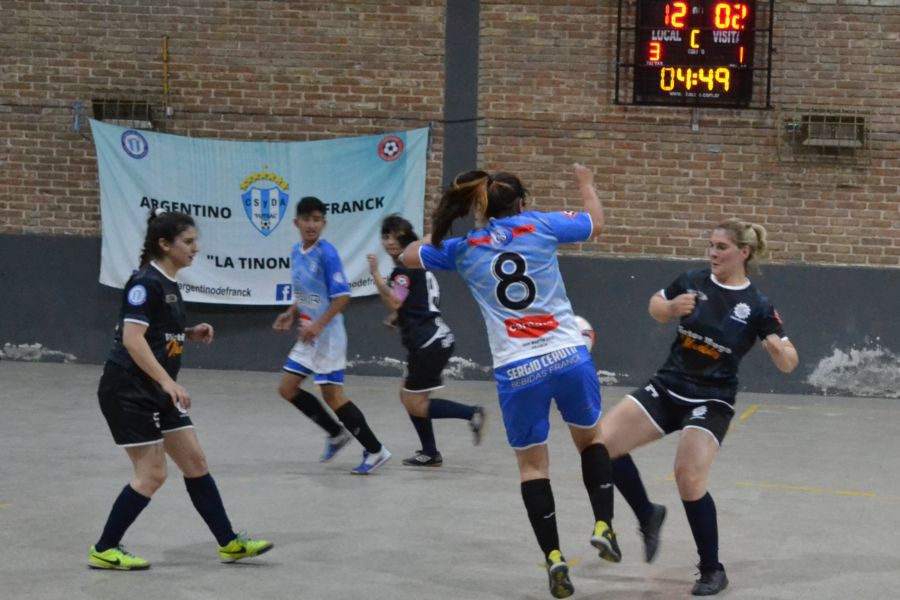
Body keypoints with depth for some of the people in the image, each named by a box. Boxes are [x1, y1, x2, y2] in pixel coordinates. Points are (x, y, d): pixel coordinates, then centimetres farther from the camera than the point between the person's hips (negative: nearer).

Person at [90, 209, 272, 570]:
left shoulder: (168, 284, 11)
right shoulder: (145, 283, -17)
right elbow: (132, 338, -26)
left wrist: (190, 335, 6)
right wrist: (168, 381, -32)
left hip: (156, 392, 9)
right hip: (128, 391, -9)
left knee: (195, 463, 8)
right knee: (152, 473, -6)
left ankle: (229, 543, 14)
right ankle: (104, 551, 5)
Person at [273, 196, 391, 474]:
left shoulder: (327, 253, -17)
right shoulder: (296, 252, 7)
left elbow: (342, 296, -19)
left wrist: (318, 325, -25)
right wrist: (292, 313, 6)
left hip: (328, 336, -9)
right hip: (308, 337, 9)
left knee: (332, 394, -7)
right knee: (287, 388, 9)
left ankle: (375, 451, 3)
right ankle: (336, 433, 23)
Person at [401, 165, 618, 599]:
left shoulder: (463, 249, 7)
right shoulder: (539, 225, 4)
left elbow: (408, 256, 23)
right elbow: (596, 223, 20)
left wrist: (441, 232, 34)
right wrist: (586, 183, 37)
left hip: (517, 372, 0)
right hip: (568, 358, 0)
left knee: (532, 465, 12)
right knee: (590, 438, 24)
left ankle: (553, 557, 0)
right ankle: (603, 526, 9)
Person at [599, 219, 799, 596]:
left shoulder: (757, 306, -11)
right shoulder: (692, 282, -2)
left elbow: (788, 364, -9)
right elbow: (656, 308, 16)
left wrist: (779, 348, -33)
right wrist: (672, 307, -7)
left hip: (711, 401, -4)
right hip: (668, 387, 4)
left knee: (689, 478, -19)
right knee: (603, 442, -10)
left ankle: (712, 571, 1)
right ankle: (648, 516, 13)